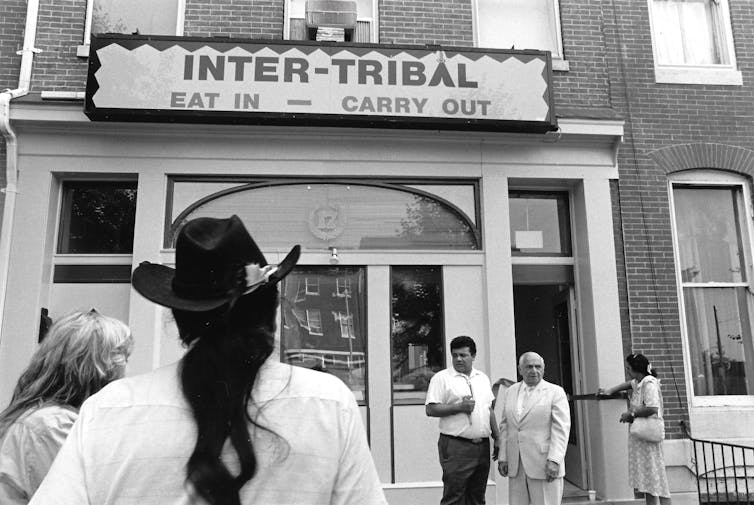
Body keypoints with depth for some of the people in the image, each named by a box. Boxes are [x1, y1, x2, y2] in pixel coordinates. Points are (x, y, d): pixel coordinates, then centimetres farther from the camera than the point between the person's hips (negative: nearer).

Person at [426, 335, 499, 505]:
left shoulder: (483, 378, 15)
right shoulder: (441, 378, -3)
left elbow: (490, 410, 20)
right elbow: (430, 409, -10)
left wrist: (497, 438, 14)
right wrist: (459, 407, -16)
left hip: (482, 446, 6)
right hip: (456, 446, -5)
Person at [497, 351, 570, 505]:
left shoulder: (556, 392, 0)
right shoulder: (510, 393, 13)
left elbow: (561, 429, -7)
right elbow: (504, 427, 13)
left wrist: (554, 460, -15)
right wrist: (502, 457, 6)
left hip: (544, 465, -4)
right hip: (515, 466, 4)